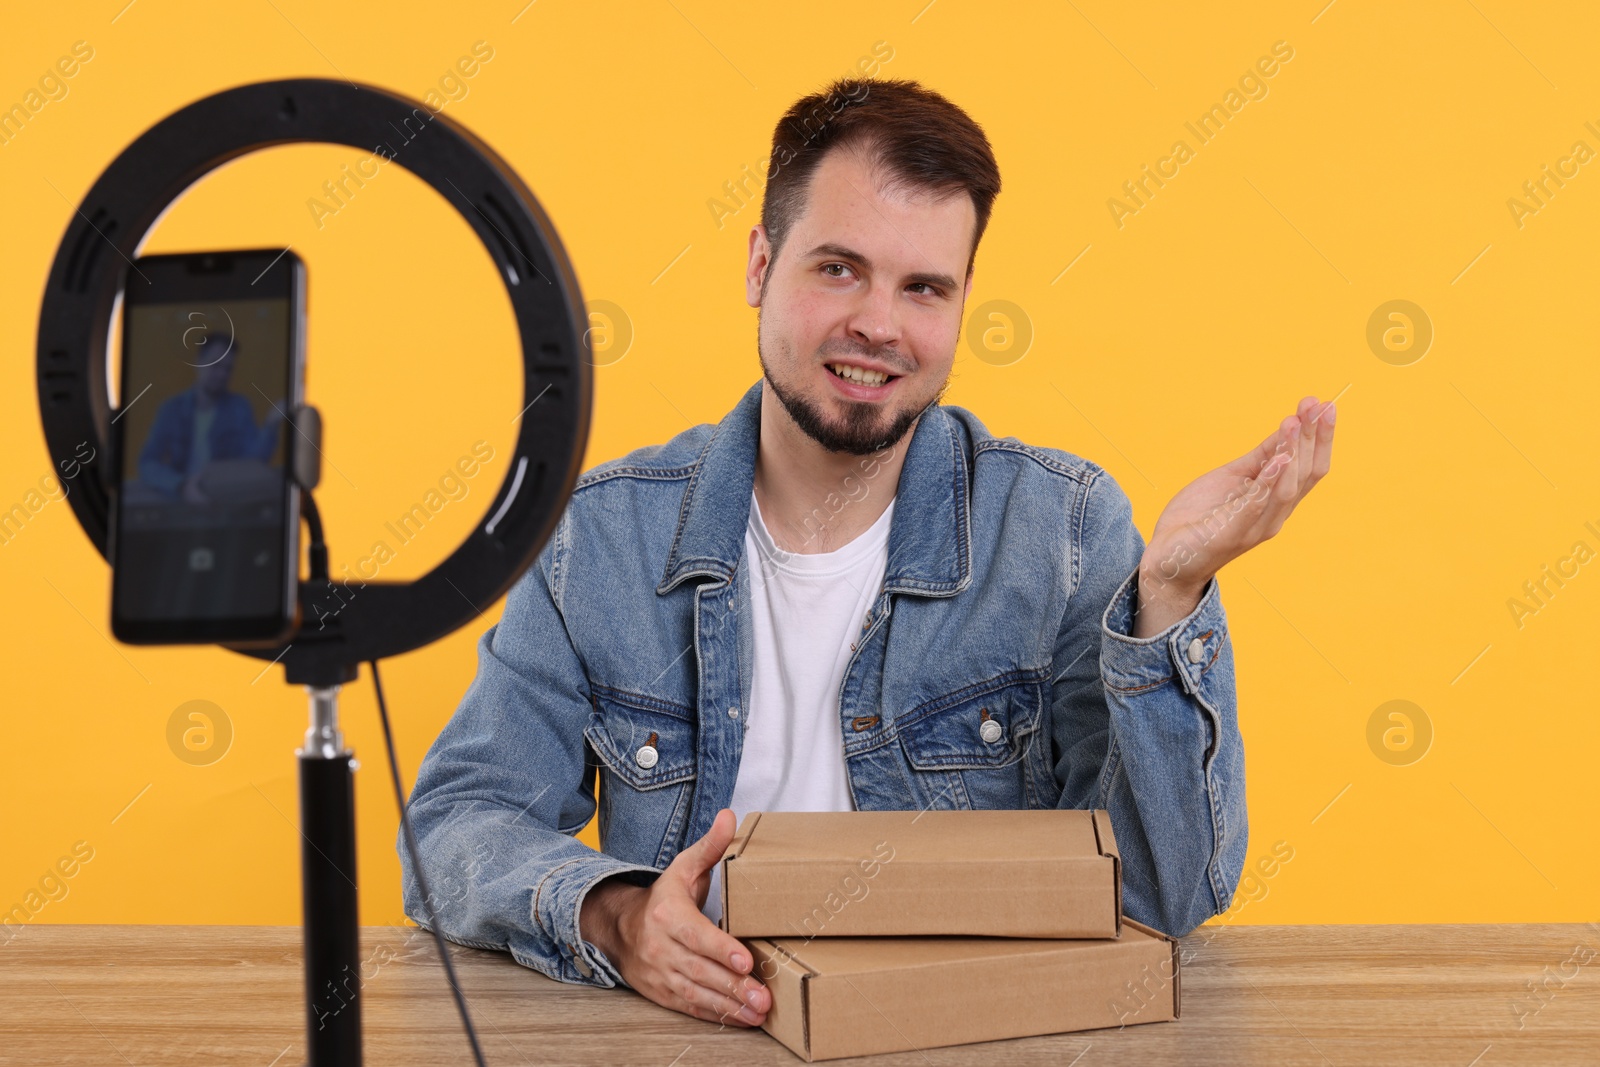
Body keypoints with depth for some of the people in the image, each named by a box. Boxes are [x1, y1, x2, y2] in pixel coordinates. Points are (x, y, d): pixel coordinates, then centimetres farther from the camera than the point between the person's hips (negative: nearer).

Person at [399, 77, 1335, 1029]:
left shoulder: (1065, 527, -4)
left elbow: (1171, 895, -9)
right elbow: (457, 825, -1)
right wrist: (614, 921, -21)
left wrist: (1168, 593, -22)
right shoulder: (603, 532, 0)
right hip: (691, 1039, 2)